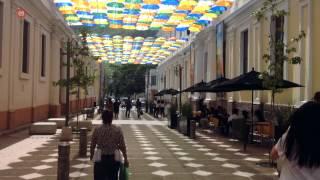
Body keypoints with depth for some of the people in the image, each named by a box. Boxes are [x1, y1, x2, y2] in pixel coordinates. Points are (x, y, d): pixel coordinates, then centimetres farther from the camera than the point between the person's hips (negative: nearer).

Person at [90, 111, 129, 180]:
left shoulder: (97, 130, -7)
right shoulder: (118, 130, -6)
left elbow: (92, 145, 2)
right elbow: (122, 146, -4)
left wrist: (91, 155, 20)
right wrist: (126, 159, 6)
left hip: (100, 159, -1)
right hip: (113, 159, 1)